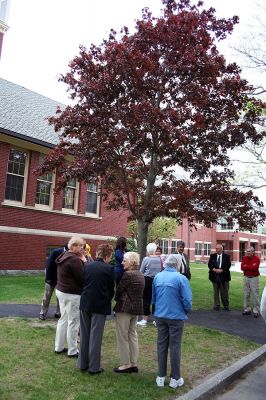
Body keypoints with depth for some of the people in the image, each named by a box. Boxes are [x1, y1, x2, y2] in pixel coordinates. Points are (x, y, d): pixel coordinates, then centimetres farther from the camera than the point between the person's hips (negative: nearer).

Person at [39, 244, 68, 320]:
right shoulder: (56, 252, -23)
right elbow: (49, 265, -19)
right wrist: (48, 278, -16)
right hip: (52, 278, -2)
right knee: (47, 296, 7)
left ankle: (58, 313, 21)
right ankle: (43, 313, 18)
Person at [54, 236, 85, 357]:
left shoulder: (64, 256, 10)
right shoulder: (75, 260, -21)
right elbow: (83, 278, -21)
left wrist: (81, 260, 2)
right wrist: (84, 260, -14)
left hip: (61, 291, 10)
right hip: (72, 294, -10)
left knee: (63, 319, 19)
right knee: (73, 322, 2)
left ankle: (59, 347, 30)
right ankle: (72, 351, 13)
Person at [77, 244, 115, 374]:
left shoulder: (86, 266, 0)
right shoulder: (109, 269, -12)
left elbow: (82, 283, 7)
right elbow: (111, 289, -3)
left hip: (85, 304, 4)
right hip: (100, 305, -4)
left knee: (84, 334, 16)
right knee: (95, 336, 5)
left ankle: (82, 364, 26)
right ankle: (94, 367, 13)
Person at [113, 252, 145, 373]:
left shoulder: (128, 274, -18)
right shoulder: (140, 275, 9)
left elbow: (118, 290, -13)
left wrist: (117, 299, 6)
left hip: (125, 308, -8)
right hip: (137, 307, 9)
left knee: (122, 337, 5)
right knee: (133, 335, 16)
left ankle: (125, 364, 12)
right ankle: (134, 364, 22)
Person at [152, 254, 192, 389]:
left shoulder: (157, 277, 1)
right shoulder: (181, 278, -16)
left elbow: (153, 297, 8)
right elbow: (187, 300, -15)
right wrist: (187, 311, 4)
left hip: (160, 316, 4)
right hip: (176, 317, -4)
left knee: (161, 345, 15)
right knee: (175, 347, 9)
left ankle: (161, 376, 24)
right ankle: (175, 378, 20)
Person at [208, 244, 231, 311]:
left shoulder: (226, 256, 1)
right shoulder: (212, 256, 7)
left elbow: (228, 265, -5)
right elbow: (209, 264, 3)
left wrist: (222, 270, -16)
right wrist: (214, 269, -14)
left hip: (224, 276, -2)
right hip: (215, 275, 2)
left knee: (225, 292, 3)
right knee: (216, 291, 7)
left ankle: (226, 305, 14)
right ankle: (216, 305, 15)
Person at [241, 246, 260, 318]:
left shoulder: (256, 258, -8)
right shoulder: (245, 258, 5)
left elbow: (255, 267, -23)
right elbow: (242, 267, -5)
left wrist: (246, 266, -10)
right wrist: (251, 267, -15)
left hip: (254, 278, -5)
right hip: (246, 278, 5)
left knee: (255, 295, -2)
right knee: (246, 295, 9)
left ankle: (256, 311, 5)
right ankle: (247, 310, 18)